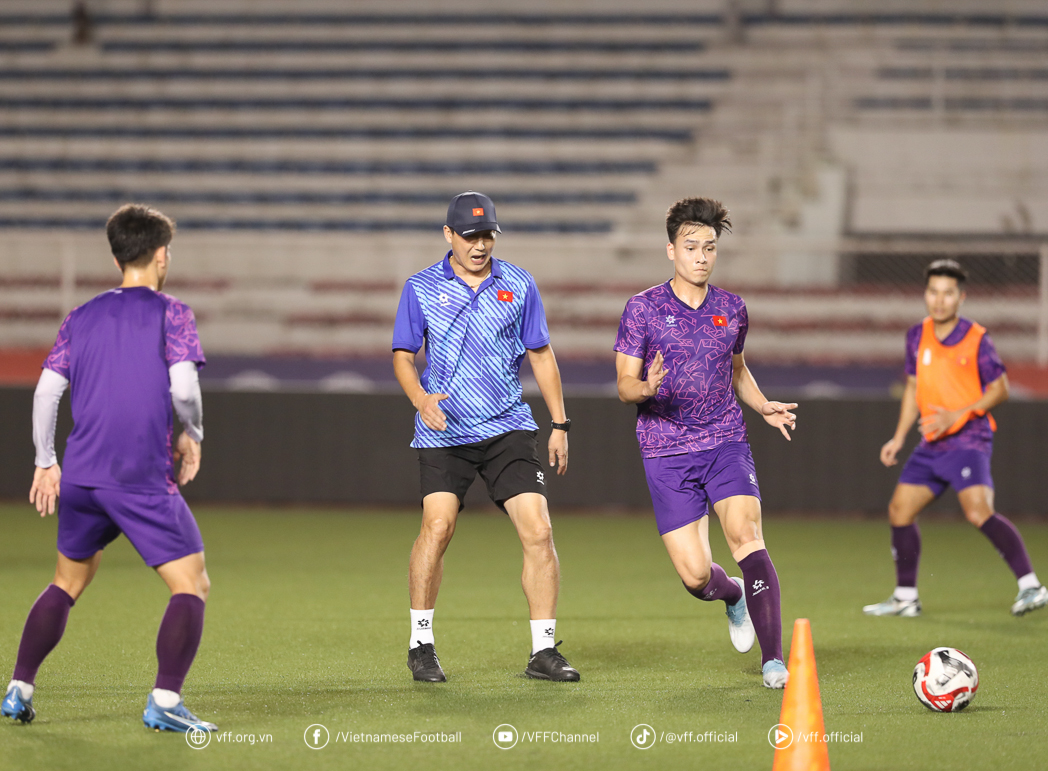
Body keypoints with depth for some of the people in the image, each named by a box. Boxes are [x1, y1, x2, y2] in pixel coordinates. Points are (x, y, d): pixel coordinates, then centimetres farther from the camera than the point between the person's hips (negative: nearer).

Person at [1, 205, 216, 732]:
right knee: (191, 586, -1)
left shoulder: (81, 318, 13)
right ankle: (164, 700, -16)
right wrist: (191, 436, 5)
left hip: (81, 476, 6)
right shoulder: (170, 314, -2)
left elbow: (46, 391, 9)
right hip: (146, 480, -6)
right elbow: (183, 387, -13)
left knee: (67, 583, 23)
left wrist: (45, 462, 18)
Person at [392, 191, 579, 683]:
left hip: (508, 428, 2)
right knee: (437, 527, -17)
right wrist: (421, 399, -15)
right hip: (443, 432, -2)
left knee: (538, 530, -9)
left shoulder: (519, 286, 7)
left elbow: (540, 354, 14)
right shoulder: (421, 289, 3)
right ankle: (420, 644, -2)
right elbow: (403, 355, 6)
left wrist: (560, 424, 11)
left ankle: (543, 651, -1)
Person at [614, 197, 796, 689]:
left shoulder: (731, 310, 9)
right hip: (666, 453, -2)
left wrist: (763, 406, 7)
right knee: (695, 576, -8)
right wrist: (647, 389, -26)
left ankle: (773, 660, -19)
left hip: (726, 441, 2)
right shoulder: (643, 308, -2)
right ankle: (733, 595, 32)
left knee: (745, 533, -23)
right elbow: (624, 385, -2)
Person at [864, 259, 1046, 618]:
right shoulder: (917, 336, 9)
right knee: (900, 510, 7)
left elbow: (1000, 388, -5)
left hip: (968, 440, -7)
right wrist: (899, 437, 15)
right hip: (931, 444, 7)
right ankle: (905, 598, 19)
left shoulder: (976, 339, -9)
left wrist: (957, 415, -15)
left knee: (979, 512, -24)